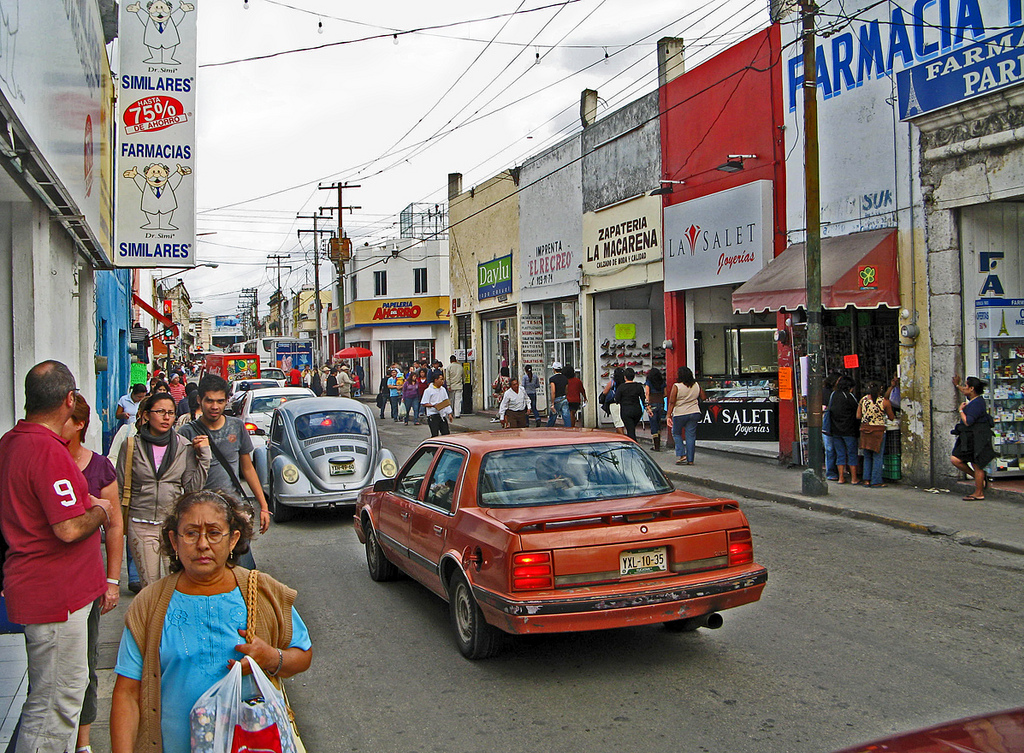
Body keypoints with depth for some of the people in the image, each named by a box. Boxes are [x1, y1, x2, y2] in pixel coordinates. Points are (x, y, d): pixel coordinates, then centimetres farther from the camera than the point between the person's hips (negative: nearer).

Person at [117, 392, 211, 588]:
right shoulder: (131, 446, 3)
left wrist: (204, 456, -7)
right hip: (141, 525, 0)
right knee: (149, 584, 1)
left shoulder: (185, 446, 3)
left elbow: (193, 487, 0)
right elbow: (120, 488, 9)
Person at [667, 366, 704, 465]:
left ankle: (681, 454, 1)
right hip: (694, 413, 4)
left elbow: (672, 402, -11)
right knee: (691, 436, 7)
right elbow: (703, 398, 11)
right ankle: (690, 459, 7)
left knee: (676, 434, 14)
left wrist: (669, 415, -7)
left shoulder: (676, 386, -10)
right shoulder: (697, 385, 3)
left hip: (679, 414, -4)